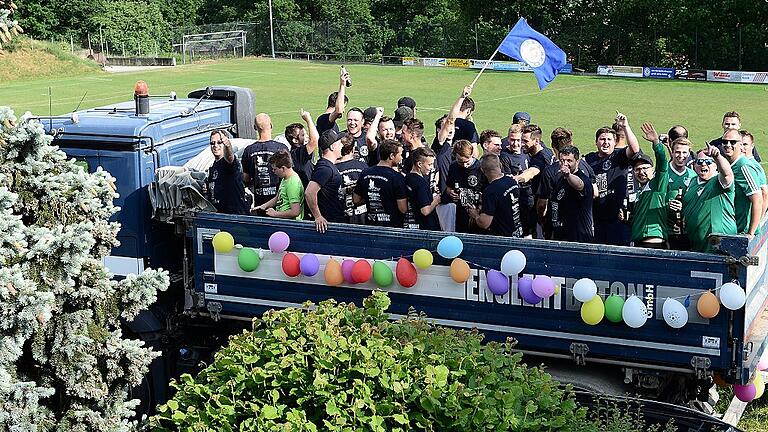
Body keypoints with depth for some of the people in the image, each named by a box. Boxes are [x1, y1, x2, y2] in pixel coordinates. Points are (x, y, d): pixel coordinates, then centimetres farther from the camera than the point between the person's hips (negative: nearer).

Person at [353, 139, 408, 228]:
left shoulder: (364, 174, 1)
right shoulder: (397, 177, -16)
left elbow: (356, 200, 10)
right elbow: (403, 209, -16)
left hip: (370, 224, 6)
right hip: (392, 226, -5)